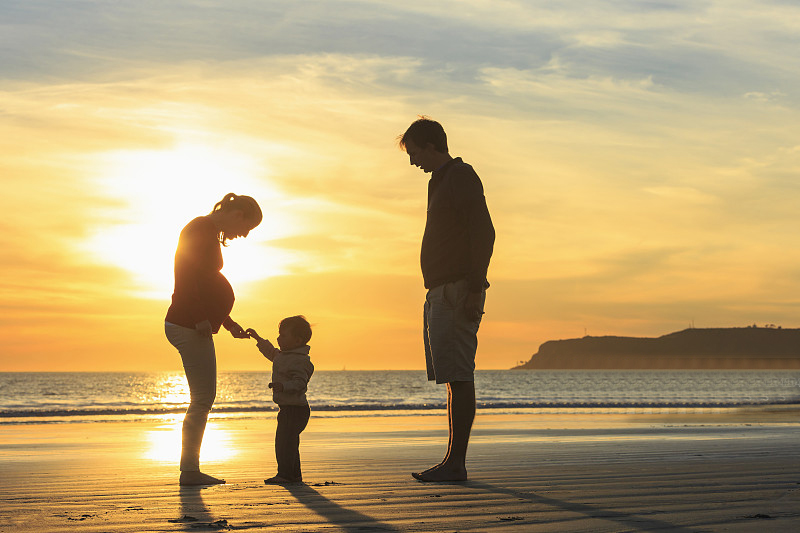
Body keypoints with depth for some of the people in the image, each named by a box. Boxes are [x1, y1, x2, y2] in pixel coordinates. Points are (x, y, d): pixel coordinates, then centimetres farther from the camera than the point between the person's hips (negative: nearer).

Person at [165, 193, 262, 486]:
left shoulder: (210, 233, 21)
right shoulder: (201, 229, -10)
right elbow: (186, 277, -21)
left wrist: (229, 323, 24)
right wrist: (200, 318, -27)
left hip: (196, 326, 10)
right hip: (189, 326, -10)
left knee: (204, 398, 10)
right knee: (202, 398, -8)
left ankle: (190, 469, 14)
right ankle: (189, 470, -3)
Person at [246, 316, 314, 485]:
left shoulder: (300, 360, -18)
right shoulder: (283, 355, 15)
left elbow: (299, 382, -27)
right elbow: (271, 352, 36)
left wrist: (283, 386, -39)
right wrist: (258, 339, 40)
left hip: (295, 408, -11)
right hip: (287, 408, 11)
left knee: (284, 441, -14)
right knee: (290, 442, 16)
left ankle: (285, 474, -14)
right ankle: (294, 475, 23)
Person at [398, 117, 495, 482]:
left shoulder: (461, 177, -8)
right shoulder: (441, 181, 22)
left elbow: (484, 233, -17)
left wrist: (474, 289, -22)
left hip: (458, 292, -10)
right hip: (441, 293, 10)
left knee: (458, 378, -11)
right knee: (454, 379, 8)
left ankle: (456, 463, -11)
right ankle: (453, 462, 10)